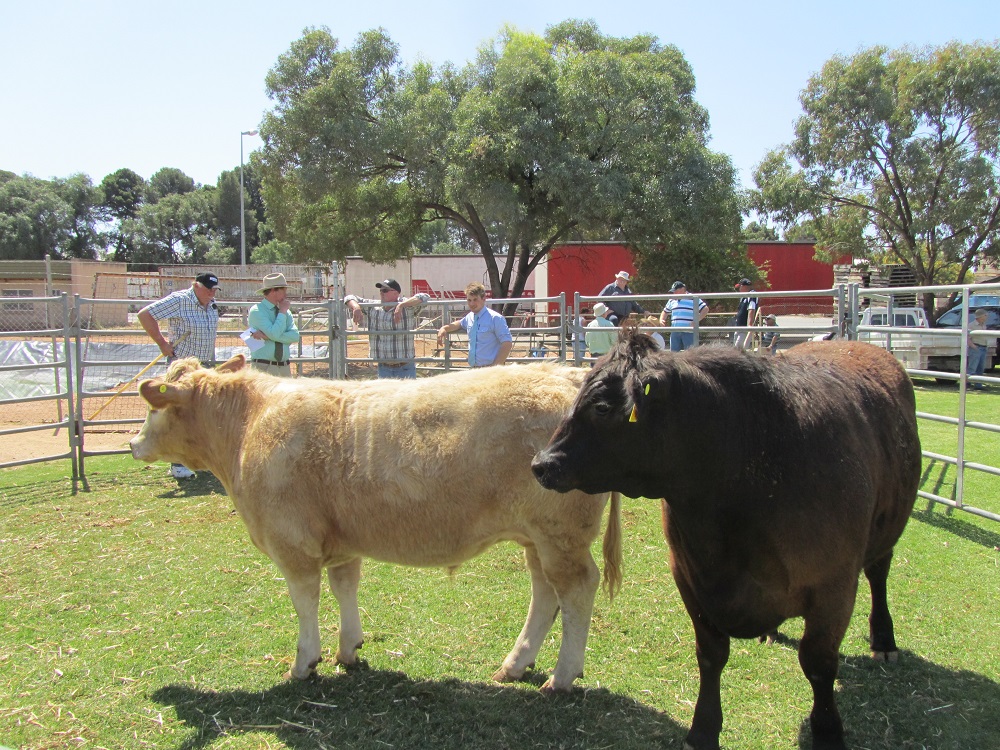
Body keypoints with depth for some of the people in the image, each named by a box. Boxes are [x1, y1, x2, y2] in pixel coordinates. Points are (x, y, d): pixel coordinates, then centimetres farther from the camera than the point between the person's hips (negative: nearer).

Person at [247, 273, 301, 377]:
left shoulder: (286, 313, 12)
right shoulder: (257, 311, -5)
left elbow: (295, 336, -3)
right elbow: (274, 334, -18)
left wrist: (267, 336, -13)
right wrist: (282, 312, -7)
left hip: (284, 368, 6)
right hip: (263, 368, -6)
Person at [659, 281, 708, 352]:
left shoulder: (693, 299, -1)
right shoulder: (672, 300, 16)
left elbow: (705, 309, -5)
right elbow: (665, 311, 29)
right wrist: (661, 320, 8)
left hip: (689, 333, -5)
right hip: (675, 332, 5)